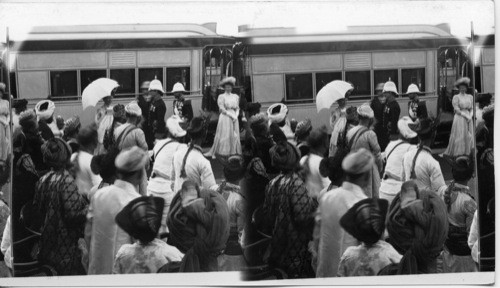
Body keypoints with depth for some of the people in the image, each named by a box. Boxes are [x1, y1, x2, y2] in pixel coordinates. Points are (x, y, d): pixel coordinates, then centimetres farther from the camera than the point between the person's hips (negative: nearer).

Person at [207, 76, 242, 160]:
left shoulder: (235, 97, 14)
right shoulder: (221, 97, -1)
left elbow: (237, 108, 12)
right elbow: (222, 109, -8)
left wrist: (236, 116, -6)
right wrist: (231, 115, -14)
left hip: (234, 118, 5)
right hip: (225, 118, -5)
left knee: (234, 136, 2)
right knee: (224, 136, -6)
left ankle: (233, 152, 6)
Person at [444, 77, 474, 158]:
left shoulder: (470, 97, 13)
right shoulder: (456, 97, -2)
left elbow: (472, 108, 11)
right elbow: (457, 110, -9)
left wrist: (470, 116, -7)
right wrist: (465, 115, -14)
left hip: (468, 119, 5)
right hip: (459, 118, -5)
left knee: (469, 136, 2)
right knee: (459, 136, -6)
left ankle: (467, 153, 7)